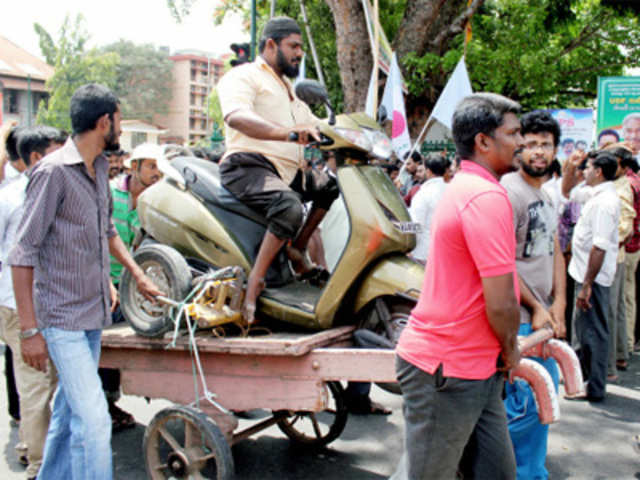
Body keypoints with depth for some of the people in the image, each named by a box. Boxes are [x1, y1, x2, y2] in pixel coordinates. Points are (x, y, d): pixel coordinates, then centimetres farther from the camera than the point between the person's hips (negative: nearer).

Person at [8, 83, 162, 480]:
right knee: (93, 421, -12)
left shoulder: (100, 168, 9)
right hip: (63, 318, -8)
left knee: (69, 412, 17)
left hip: (94, 313, 8)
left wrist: (138, 275, 23)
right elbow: (23, 254, -16)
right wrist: (30, 330, -16)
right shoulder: (54, 171, -16)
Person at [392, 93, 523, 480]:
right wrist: (511, 350, -4)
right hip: (448, 373, -10)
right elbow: (501, 303, -22)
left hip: (477, 368, 10)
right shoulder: (487, 197, -20)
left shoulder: (464, 188, 14)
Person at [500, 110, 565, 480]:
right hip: (517, 317, -9)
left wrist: (558, 305, 5)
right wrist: (536, 308, -13)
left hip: (543, 315, 9)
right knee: (527, 403, -10)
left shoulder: (547, 197, 16)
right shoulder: (509, 192, -13)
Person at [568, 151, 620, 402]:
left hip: (593, 277, -10)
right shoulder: (602, 196, 10)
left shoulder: (603, 202, -22)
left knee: (592, 331, 0)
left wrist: (587, 285, -26)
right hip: (586, 274, 10)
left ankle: (595, 388, 11)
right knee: (581, 326, 22)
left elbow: (599, 247, -27)